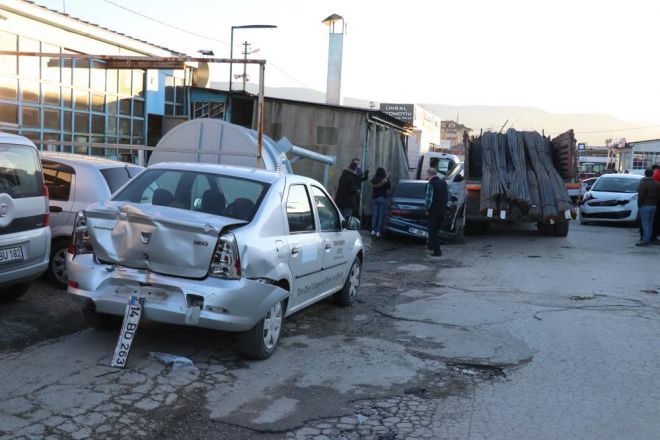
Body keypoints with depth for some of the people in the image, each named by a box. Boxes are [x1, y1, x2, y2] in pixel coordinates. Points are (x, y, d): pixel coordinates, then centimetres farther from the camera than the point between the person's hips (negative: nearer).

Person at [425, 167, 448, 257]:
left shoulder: (430, 184, -17)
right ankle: (431, 246, 38)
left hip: (433, 212, -7)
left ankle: (437, 251, 1)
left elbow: (429, 199, -21)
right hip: (442, 211, 7)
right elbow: (448, 196, 11)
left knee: (433, 232, 3)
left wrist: (427, 210, -9)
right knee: (435, 230, 22)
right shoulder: (444, 183, 6)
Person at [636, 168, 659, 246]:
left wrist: (639, 205, -6)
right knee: (650, 223, 10)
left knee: (645, 223, -7)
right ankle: (648, 239, 12)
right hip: (653, 206, 7)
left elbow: (641, 196, -16)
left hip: (645, 206, -7)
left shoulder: (643, 183, -12)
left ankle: (645, 240, -13)